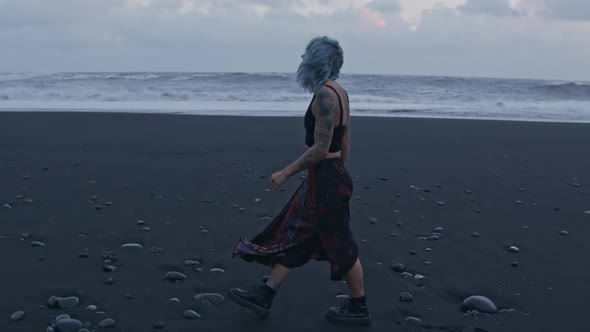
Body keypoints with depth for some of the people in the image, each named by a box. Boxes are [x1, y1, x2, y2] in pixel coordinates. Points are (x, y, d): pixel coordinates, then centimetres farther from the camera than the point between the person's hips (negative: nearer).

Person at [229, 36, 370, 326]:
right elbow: (345, 142, 15)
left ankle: (358, 308, 20)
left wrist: (286, 172, -15)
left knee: (341, 246, 4)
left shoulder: (325, 95, -19)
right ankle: (265, 296, 22)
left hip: (325, 180, -10)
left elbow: (320, 148, -23)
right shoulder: (339, 92, 10)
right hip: (331, 176, 10)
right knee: (292, 237, 14)